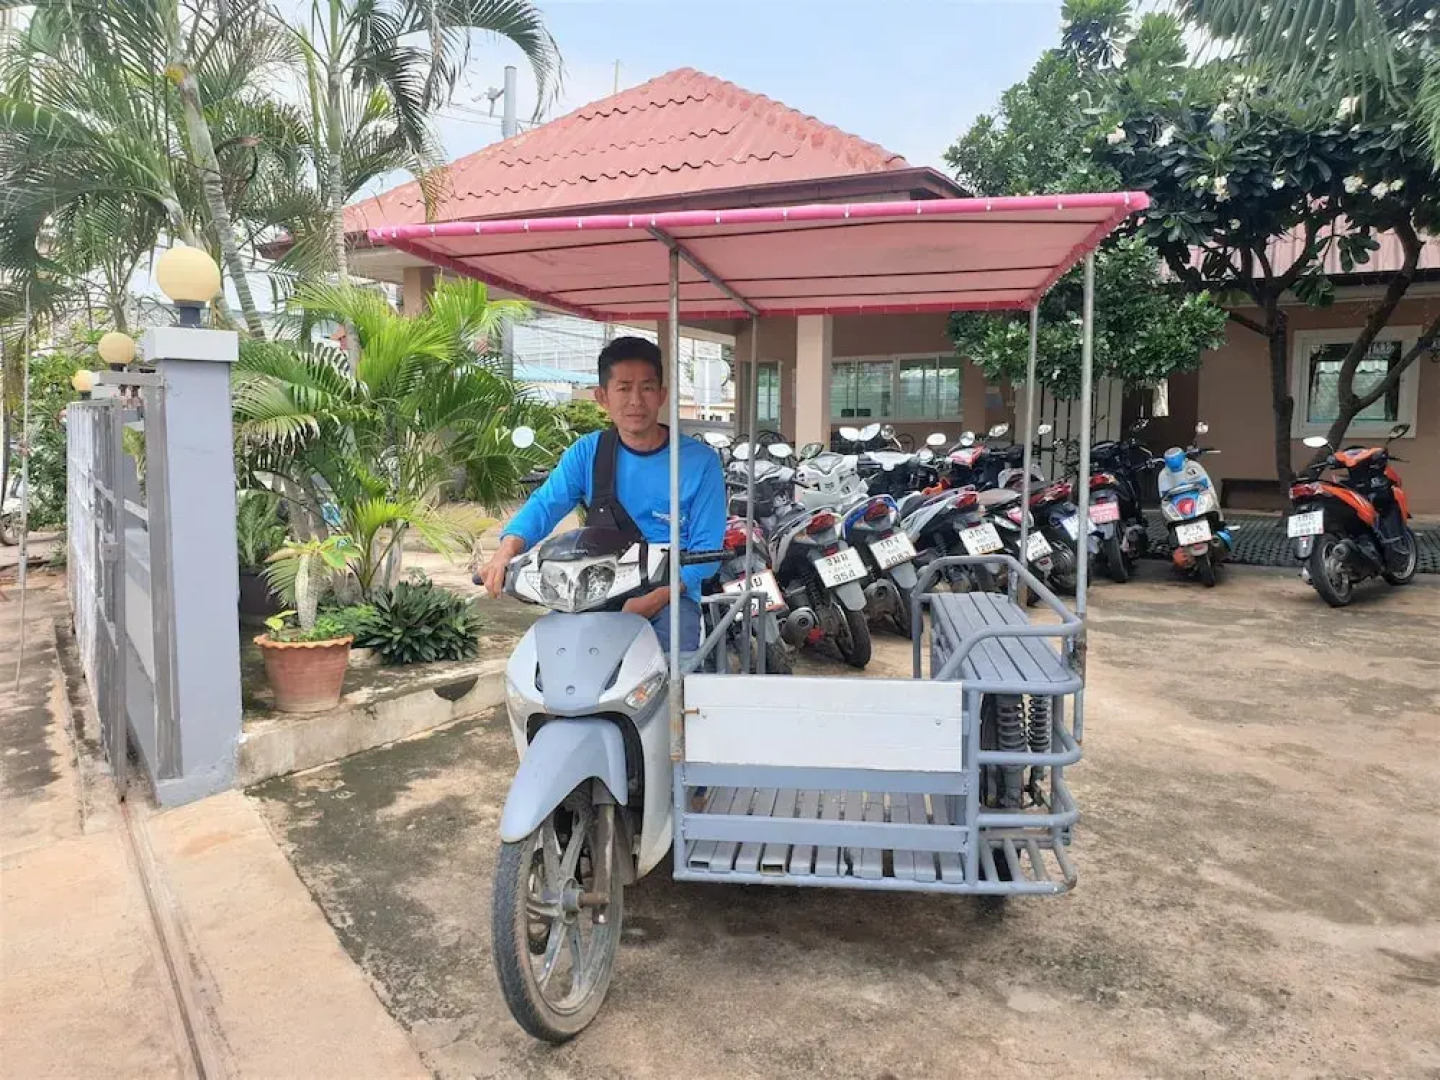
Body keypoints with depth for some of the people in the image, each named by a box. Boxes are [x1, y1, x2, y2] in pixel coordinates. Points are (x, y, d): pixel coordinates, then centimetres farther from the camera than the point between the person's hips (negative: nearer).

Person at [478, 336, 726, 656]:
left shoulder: (700, 461, -3)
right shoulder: (587, 452, 6)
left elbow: (706, 548, -7)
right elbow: (545, 504, -6)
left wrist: (654, 599, -22)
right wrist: (507, 549, -28)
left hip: (670, 597, -2)